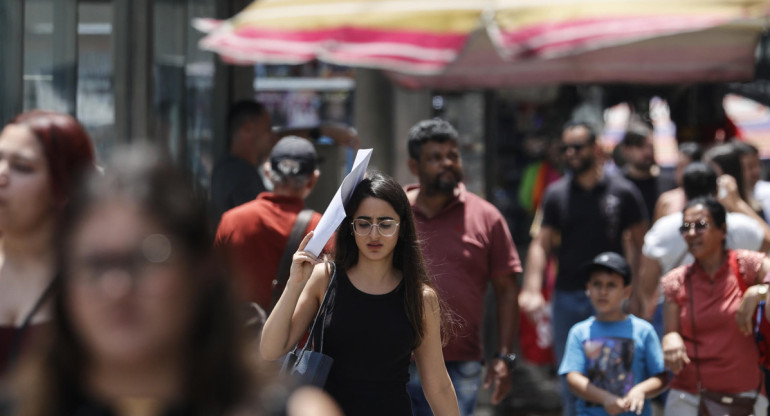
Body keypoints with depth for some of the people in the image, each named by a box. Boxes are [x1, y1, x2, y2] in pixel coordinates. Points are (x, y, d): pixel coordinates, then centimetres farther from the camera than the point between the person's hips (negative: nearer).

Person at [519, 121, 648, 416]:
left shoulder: (623, 192, 1)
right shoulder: (557, 194, 7)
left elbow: (640, 243, 3)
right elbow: (541, 244, 4)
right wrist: (532, 289, -10)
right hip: (567, 297, 3)